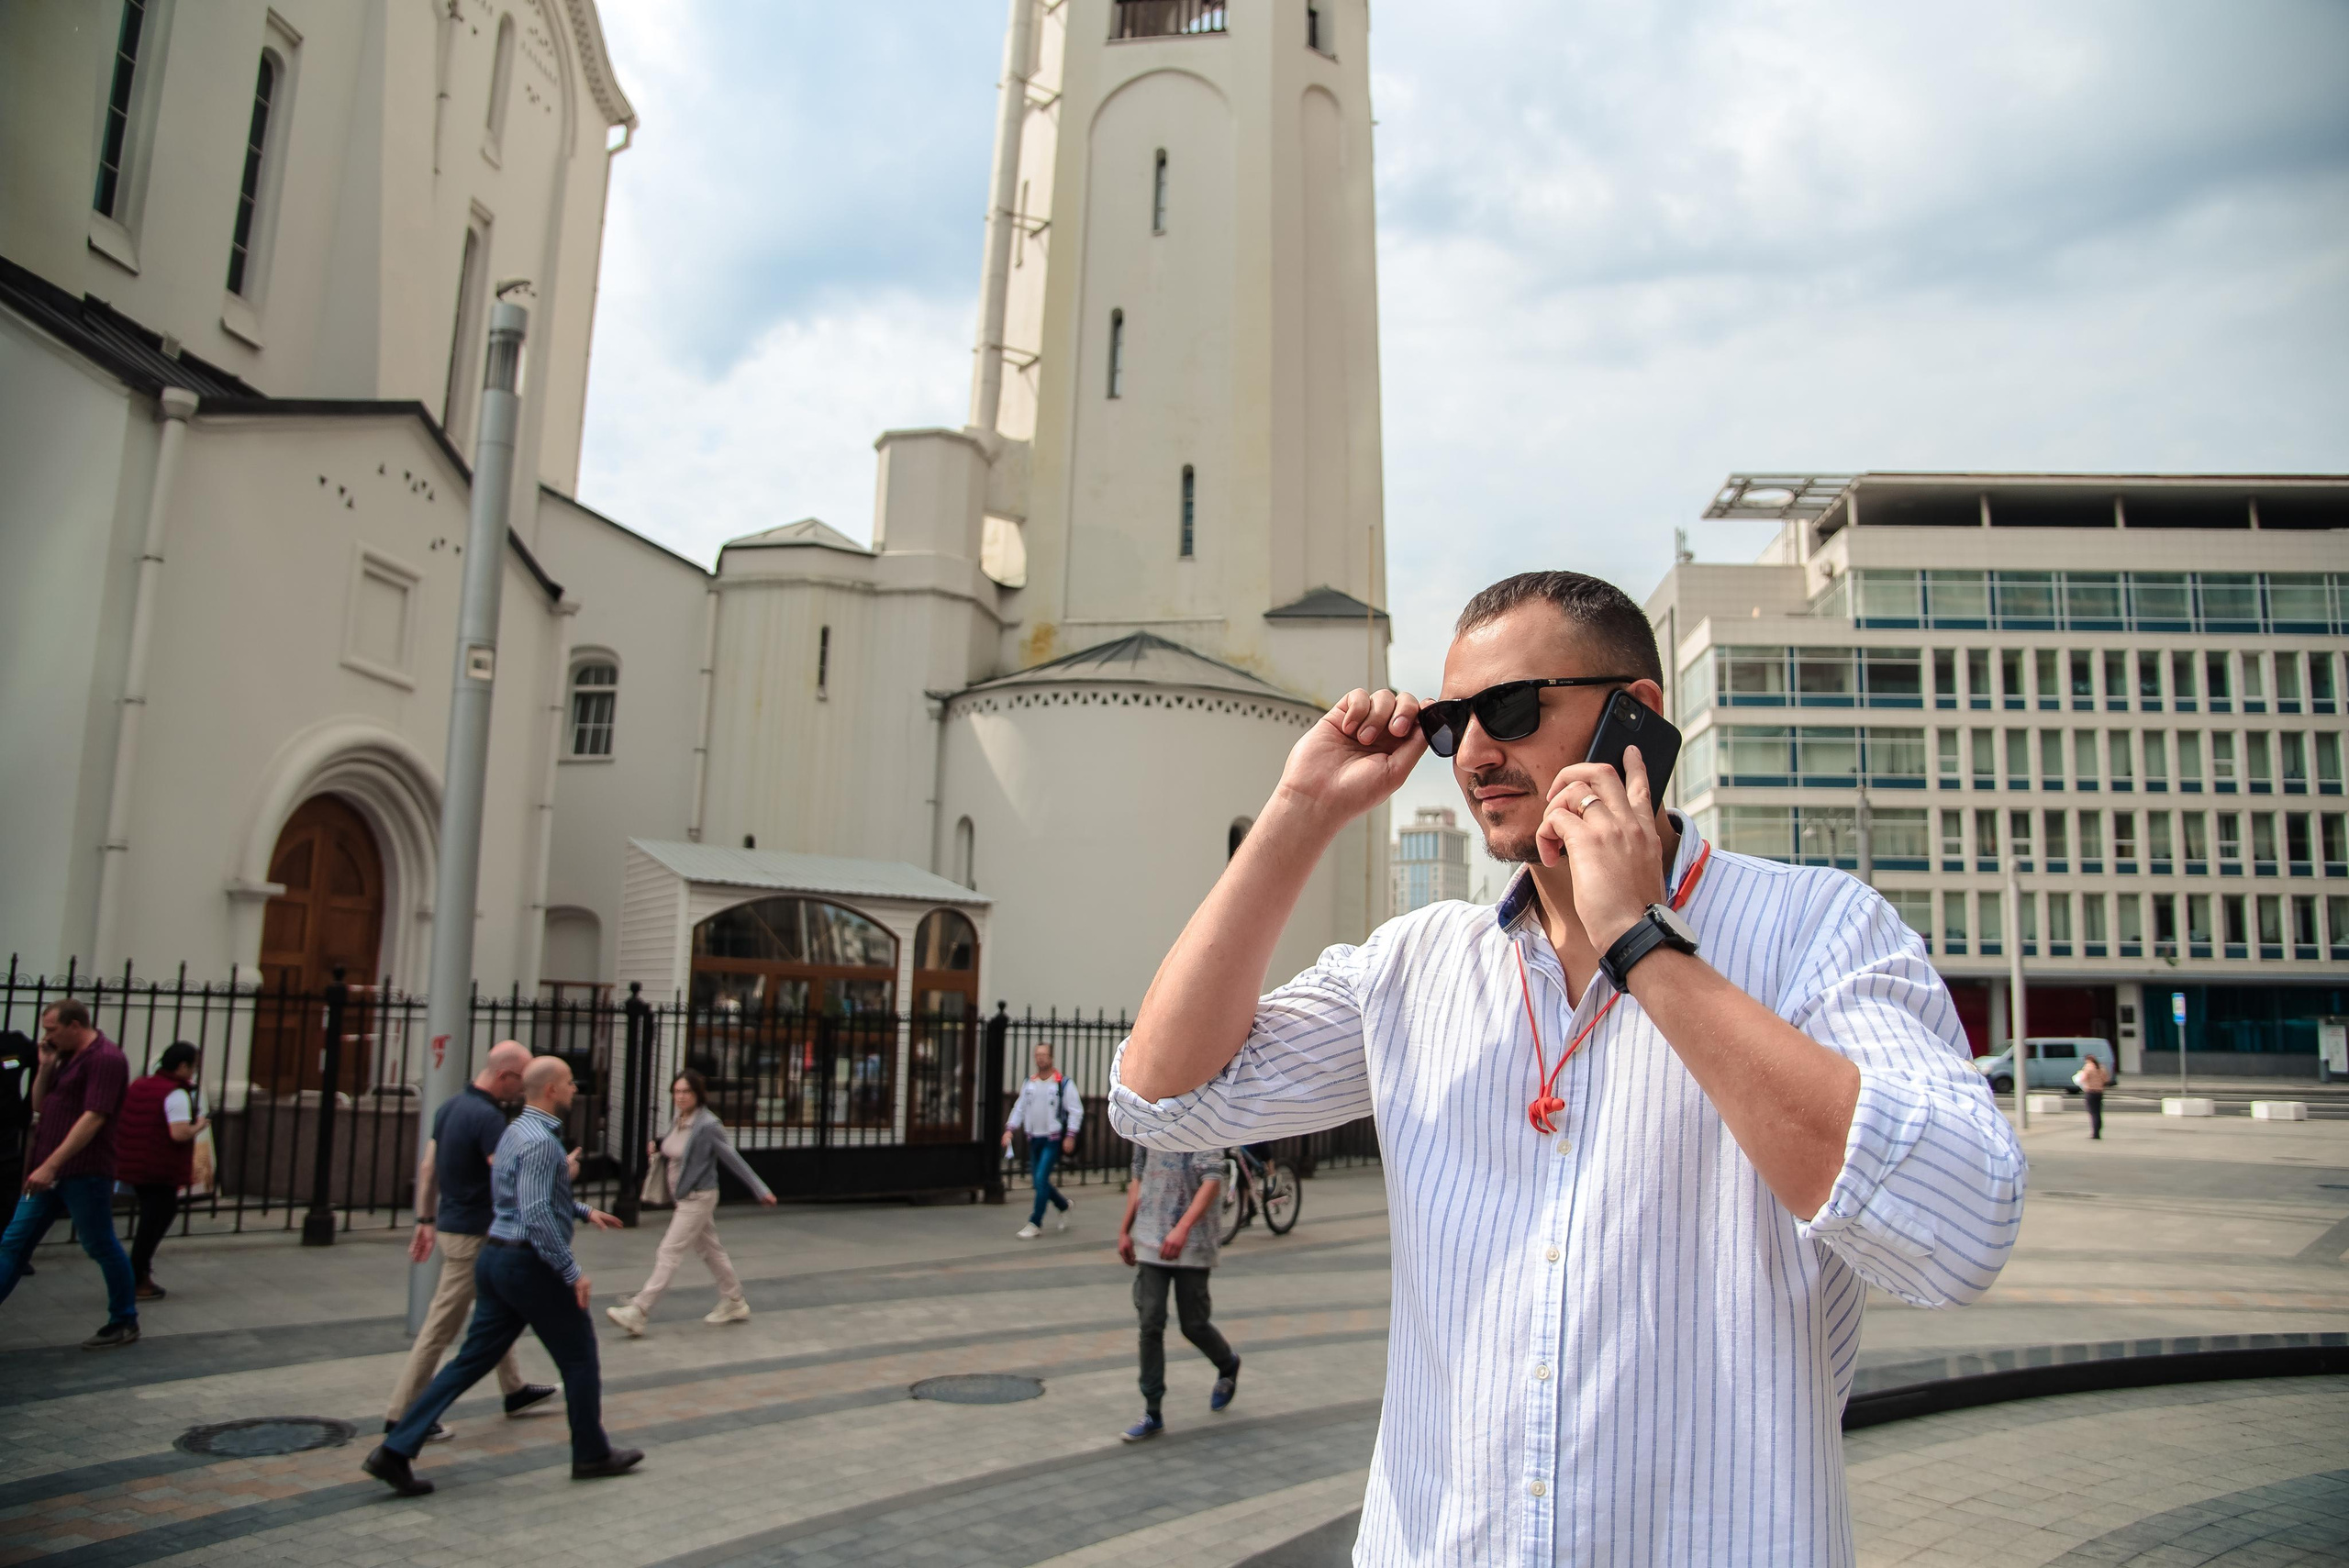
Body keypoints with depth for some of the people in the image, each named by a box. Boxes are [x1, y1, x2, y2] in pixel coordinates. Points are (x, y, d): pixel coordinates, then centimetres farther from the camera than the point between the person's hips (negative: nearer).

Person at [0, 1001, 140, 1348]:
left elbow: (93, 1118, -22)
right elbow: (39, 1106, 18)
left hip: (84, 1173, -9)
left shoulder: (104, 1059, -15)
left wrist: (50, 1166, -24)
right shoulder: (66, 1057, 14)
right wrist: (46, 1065, 4)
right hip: (49, 1172, 9)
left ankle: (125, 1324, 13)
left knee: (102, 1247, 1)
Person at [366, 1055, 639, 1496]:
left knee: (472, 1360, 10)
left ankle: (396, 1451, 6)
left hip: (496, 1258, 9)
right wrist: (572, 1272, -21)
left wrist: (583, 1211, 22)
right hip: (530, 1264, -9)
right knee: (580, 1359, 6)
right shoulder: (541, 1141, -19)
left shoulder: (517, 1131, 13)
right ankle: (591, 1455, 18)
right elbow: (537, 1215, -26)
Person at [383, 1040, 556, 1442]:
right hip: (472, 1235, -10)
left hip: (452, 1225, 10)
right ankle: (402, 1415, 7)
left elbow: (428, 1169, 12)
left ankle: (514, 1390, 33)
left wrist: (426, 1220, 18)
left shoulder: (450, 1106, 5)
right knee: (442, 1327, -1)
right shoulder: (488, 1117, -23)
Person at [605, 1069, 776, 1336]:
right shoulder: (681, 1122, 5)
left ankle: (638, 1313, -5)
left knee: (670, 1252, -7)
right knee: (711, 1250, 16)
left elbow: (733, 1159, -15)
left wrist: (760, 1190, -13)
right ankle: (734, 1305, 27)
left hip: (698, 1198, -9)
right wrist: (657, 1150, 0)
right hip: (685, 1198, 9)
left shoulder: (707, 1125, -19)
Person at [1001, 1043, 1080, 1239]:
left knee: (1041, 1179, -12)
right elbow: (1020, 1107, 14)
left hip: (1053, 1140, -6)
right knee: (1037, 1181, 10)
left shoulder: (1063, 1084, -8)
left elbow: (1076, 1111, -7)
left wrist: (1070, 1135, -13)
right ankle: (1064, 1206, 34)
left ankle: (1035, 1224, -2)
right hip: (1034, 1139, 6)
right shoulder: (1029, 1083, 8)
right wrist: (1009, 1129, 3)